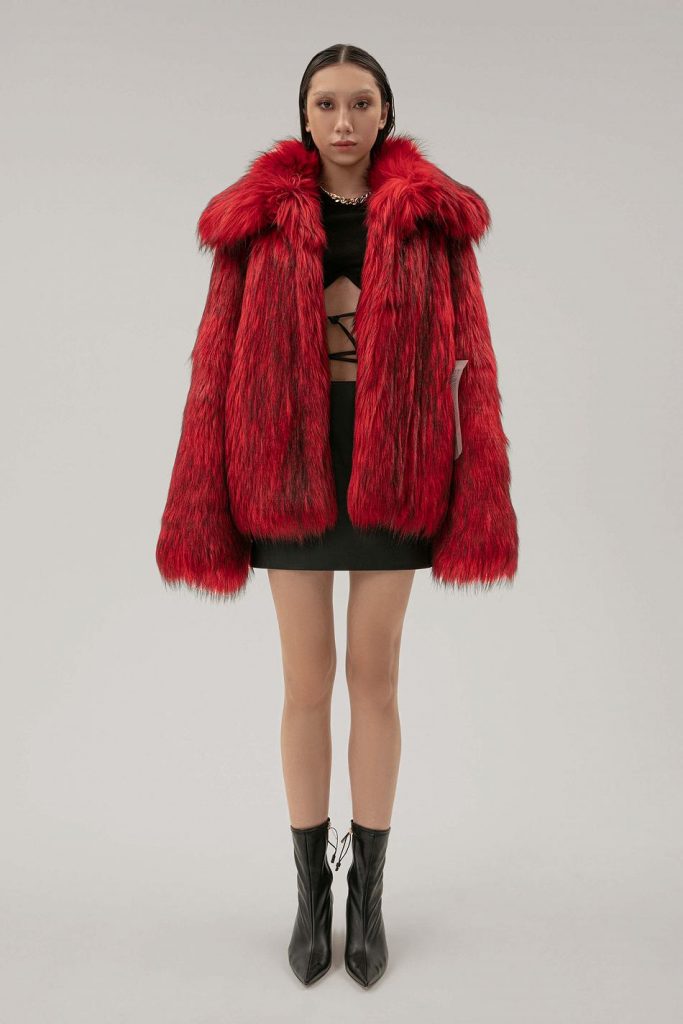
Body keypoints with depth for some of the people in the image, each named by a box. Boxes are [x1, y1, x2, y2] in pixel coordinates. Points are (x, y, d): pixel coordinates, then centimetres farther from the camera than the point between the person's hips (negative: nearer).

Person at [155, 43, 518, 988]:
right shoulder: (260, 220, 2)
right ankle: (313, 892, 26)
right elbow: (219, 362, -1)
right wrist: (205, 511, -5)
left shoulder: (433, 220, 3)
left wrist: (477, 501, -8)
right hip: (289, 475, 0)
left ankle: (369, 894, 26)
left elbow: (469, 359, -1)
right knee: (307, 685, 8)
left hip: (393, 475, 0)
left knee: (375, 680, 8)